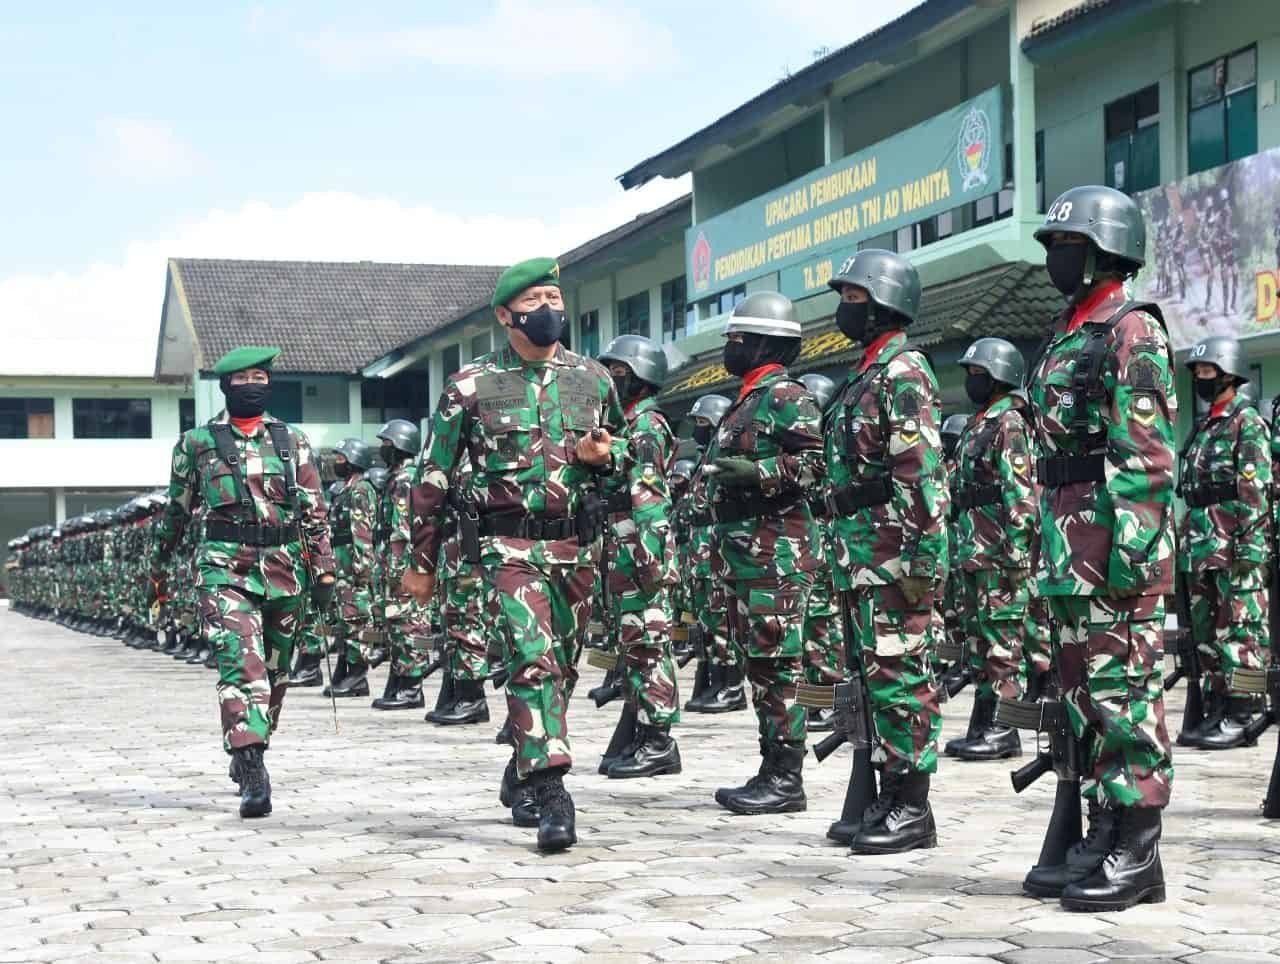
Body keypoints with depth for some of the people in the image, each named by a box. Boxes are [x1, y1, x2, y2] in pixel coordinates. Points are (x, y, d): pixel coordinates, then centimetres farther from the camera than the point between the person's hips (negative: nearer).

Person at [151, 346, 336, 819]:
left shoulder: (292, 441, 10)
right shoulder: (198, 442, 5)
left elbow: (314, 511, 9)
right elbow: (177, 509, 15)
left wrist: (324, 569, 2)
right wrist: (159, 563, 20)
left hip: (285, 570, 3)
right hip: (225, 570, -3)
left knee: (275, 672, 12)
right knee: (241, 666, -17)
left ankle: (246, 754, 32)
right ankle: (252, 777, -24)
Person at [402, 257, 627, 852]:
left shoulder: (594, 378, 10)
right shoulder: (471, 386, 0)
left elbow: (624, 450, 23)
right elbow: (434, 476, 5)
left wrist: (602, 456, -3)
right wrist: (422, 561, 4)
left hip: (579, 545, 4)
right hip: (513, 545, -4)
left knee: (562, 666, 12)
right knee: (532, 659, -18)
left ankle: (525, 766, 33)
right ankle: (551, 799, -21)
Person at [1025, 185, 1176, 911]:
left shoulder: (1132, 332, -9)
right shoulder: (1068, 337, 20)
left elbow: (1147, 455, -17)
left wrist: (1132, 549, -23)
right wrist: (1053, 545, 20)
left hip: (1118, 537, -10)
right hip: (1071, 547, 10)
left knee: (1126, 691, -7)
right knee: (1087, 690, 11)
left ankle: (1138, 854, -2)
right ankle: (1105, 839, 18)